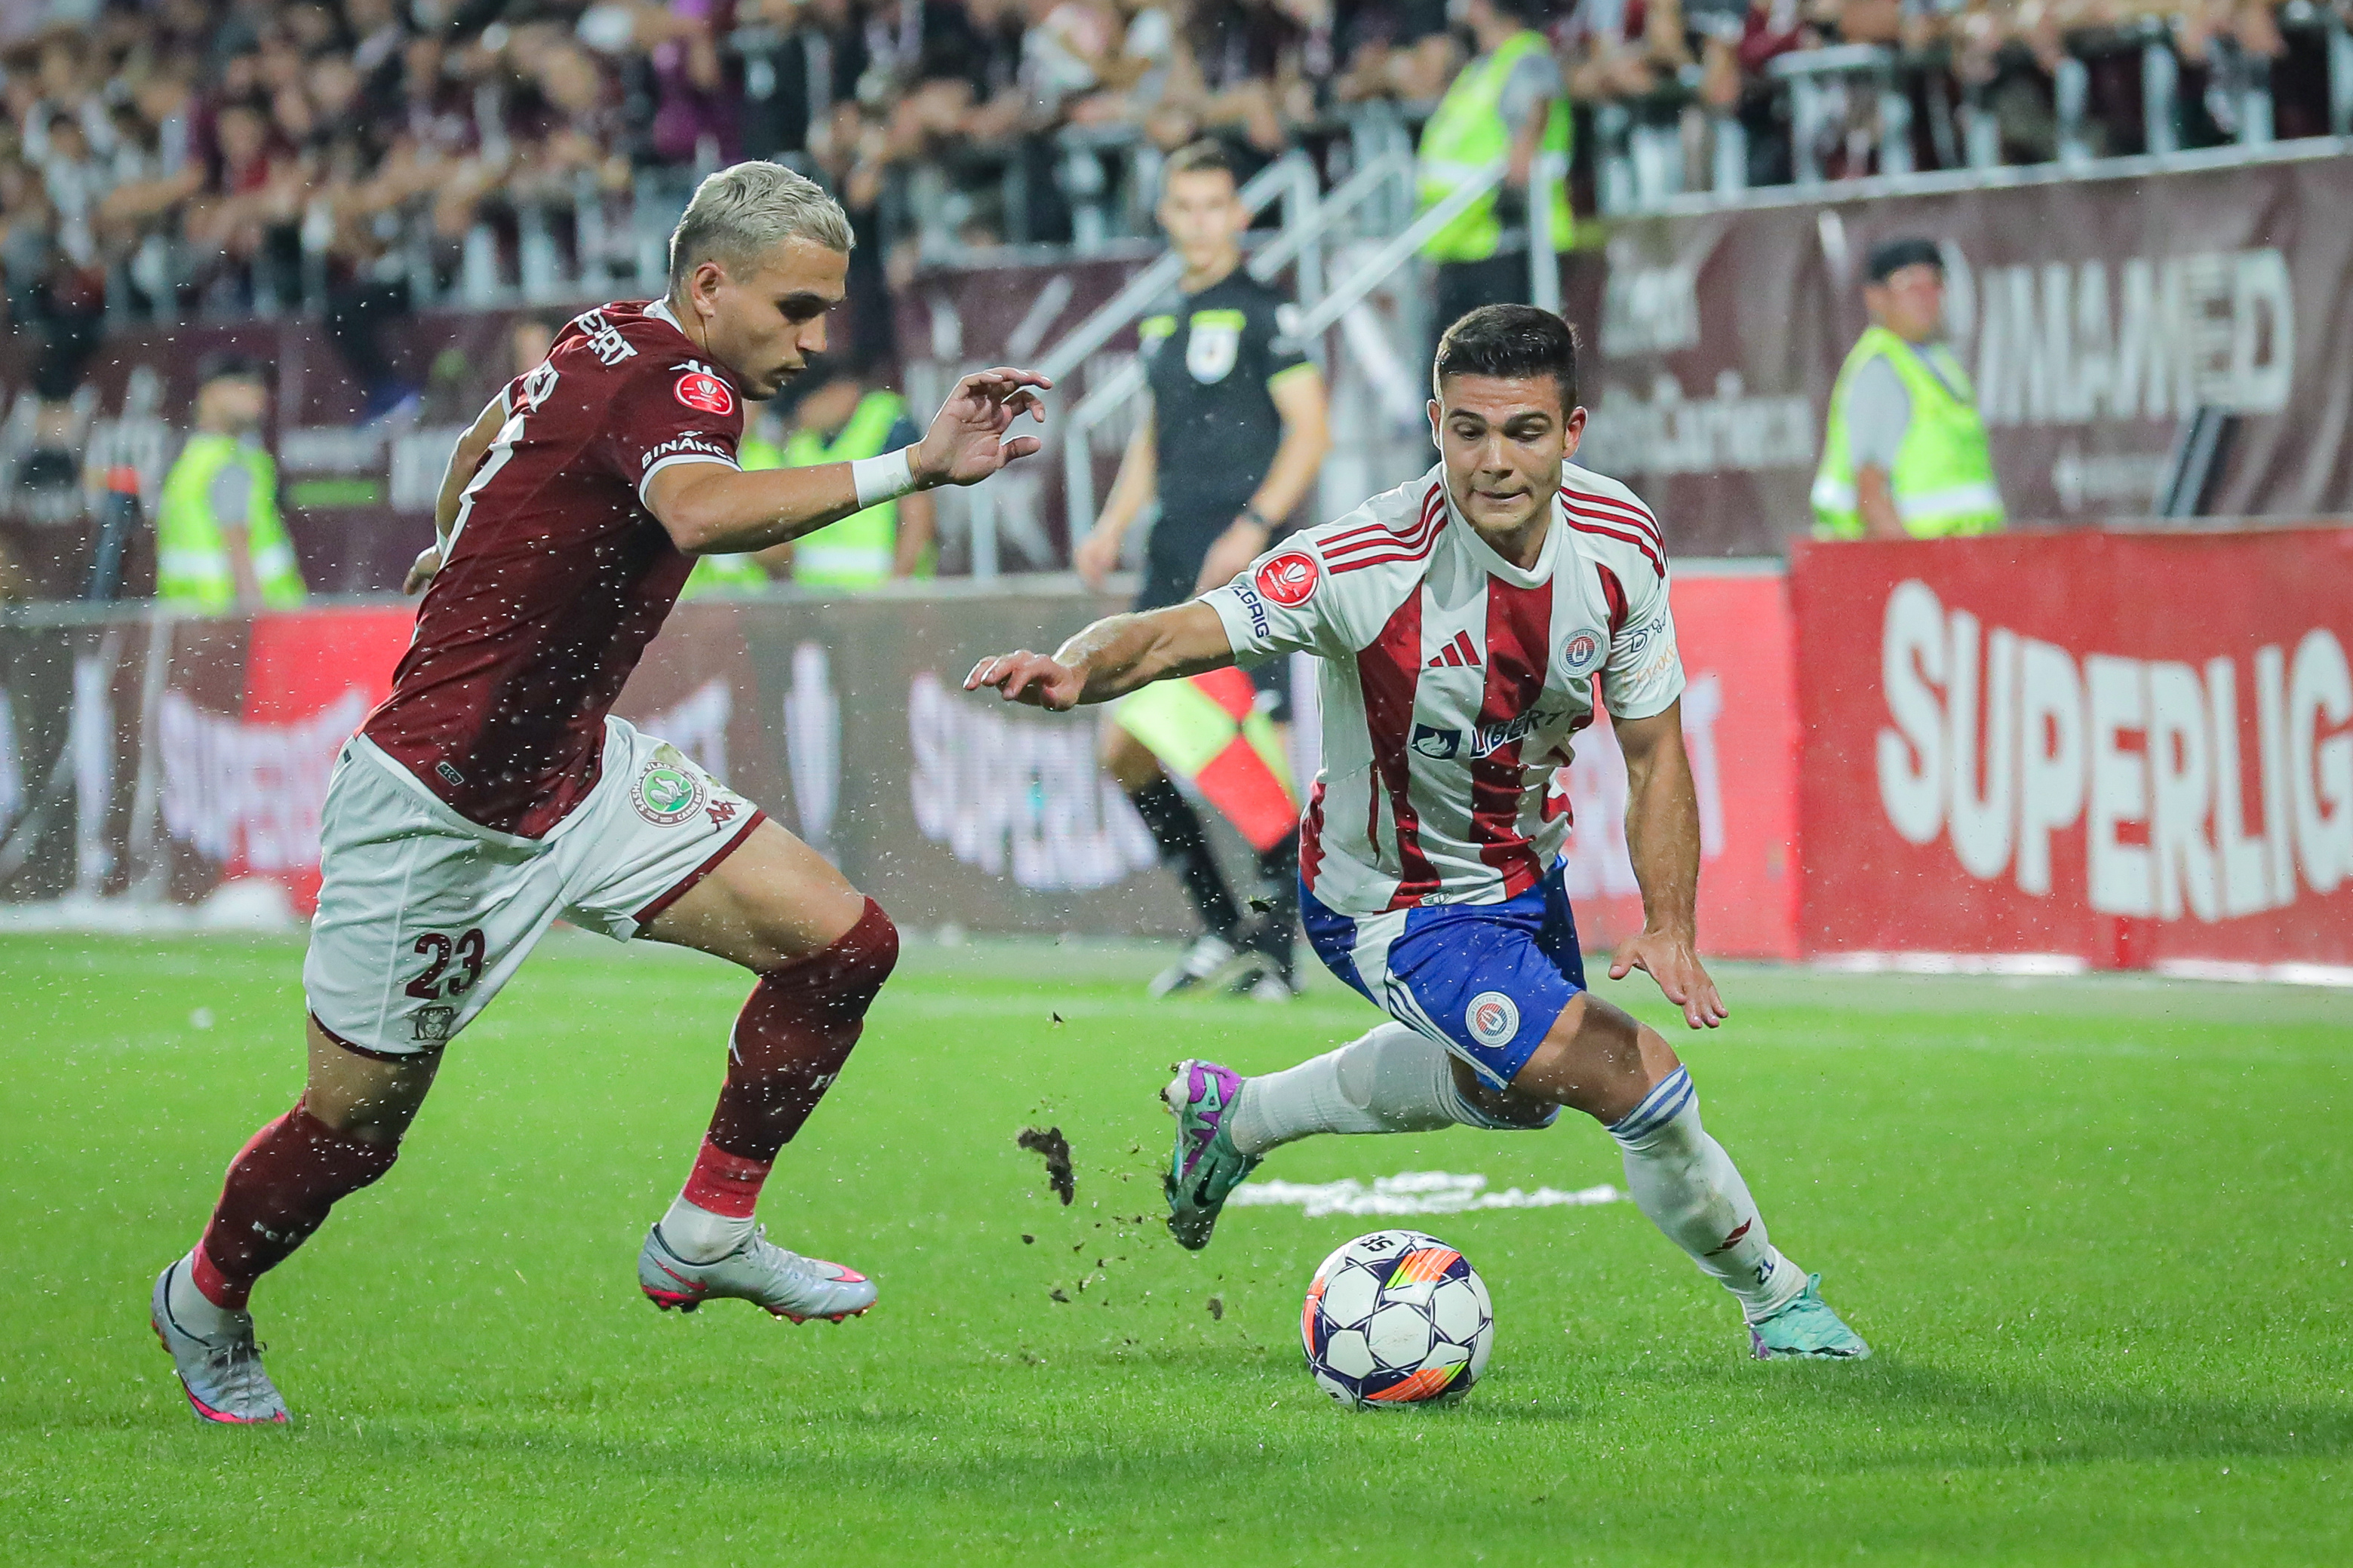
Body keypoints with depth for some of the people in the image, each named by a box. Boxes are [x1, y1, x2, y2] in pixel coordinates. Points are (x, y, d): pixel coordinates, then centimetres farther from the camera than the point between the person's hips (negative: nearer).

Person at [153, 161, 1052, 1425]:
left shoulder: (611, 342, 4)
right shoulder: (667, 384, -24)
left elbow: (490, 428, 26)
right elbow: (702, 513, -49)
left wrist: (458, 543, 47)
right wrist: (910, 469, -56)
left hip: (574, 764, 9)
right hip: (438, 805, -9)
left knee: (840, 939, -6)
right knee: (354, 1125, 6)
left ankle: (705, 1235, 7)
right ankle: (206, 1299, 34)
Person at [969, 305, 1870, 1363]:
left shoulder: (1620, 543, -17)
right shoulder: (1370, 563, -34)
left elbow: (1653, 749, -7)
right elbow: (1170, 635, -37)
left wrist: (1669, 927, -19)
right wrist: (1075, 670, -60)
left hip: (1524, 869, 7)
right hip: (1399, 905, -7)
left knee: (1508, 1090, 32)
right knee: (1635, 1081, -15)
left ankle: (1236, 1116, 53)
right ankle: (1773, 1296, 13)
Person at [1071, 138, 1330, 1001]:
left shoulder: (1261, 313, -4)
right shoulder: (1161, 321, 18)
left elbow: (1310, 430, -10)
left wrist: (1254, 525, -20)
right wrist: (1112, 527, 13)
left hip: (1241, 562, -8)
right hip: (1172, 559, 8)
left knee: (1257, 758, -11)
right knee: (1126, 752, 3)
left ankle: (1277, 951, -3)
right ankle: (1223, 930, 12)